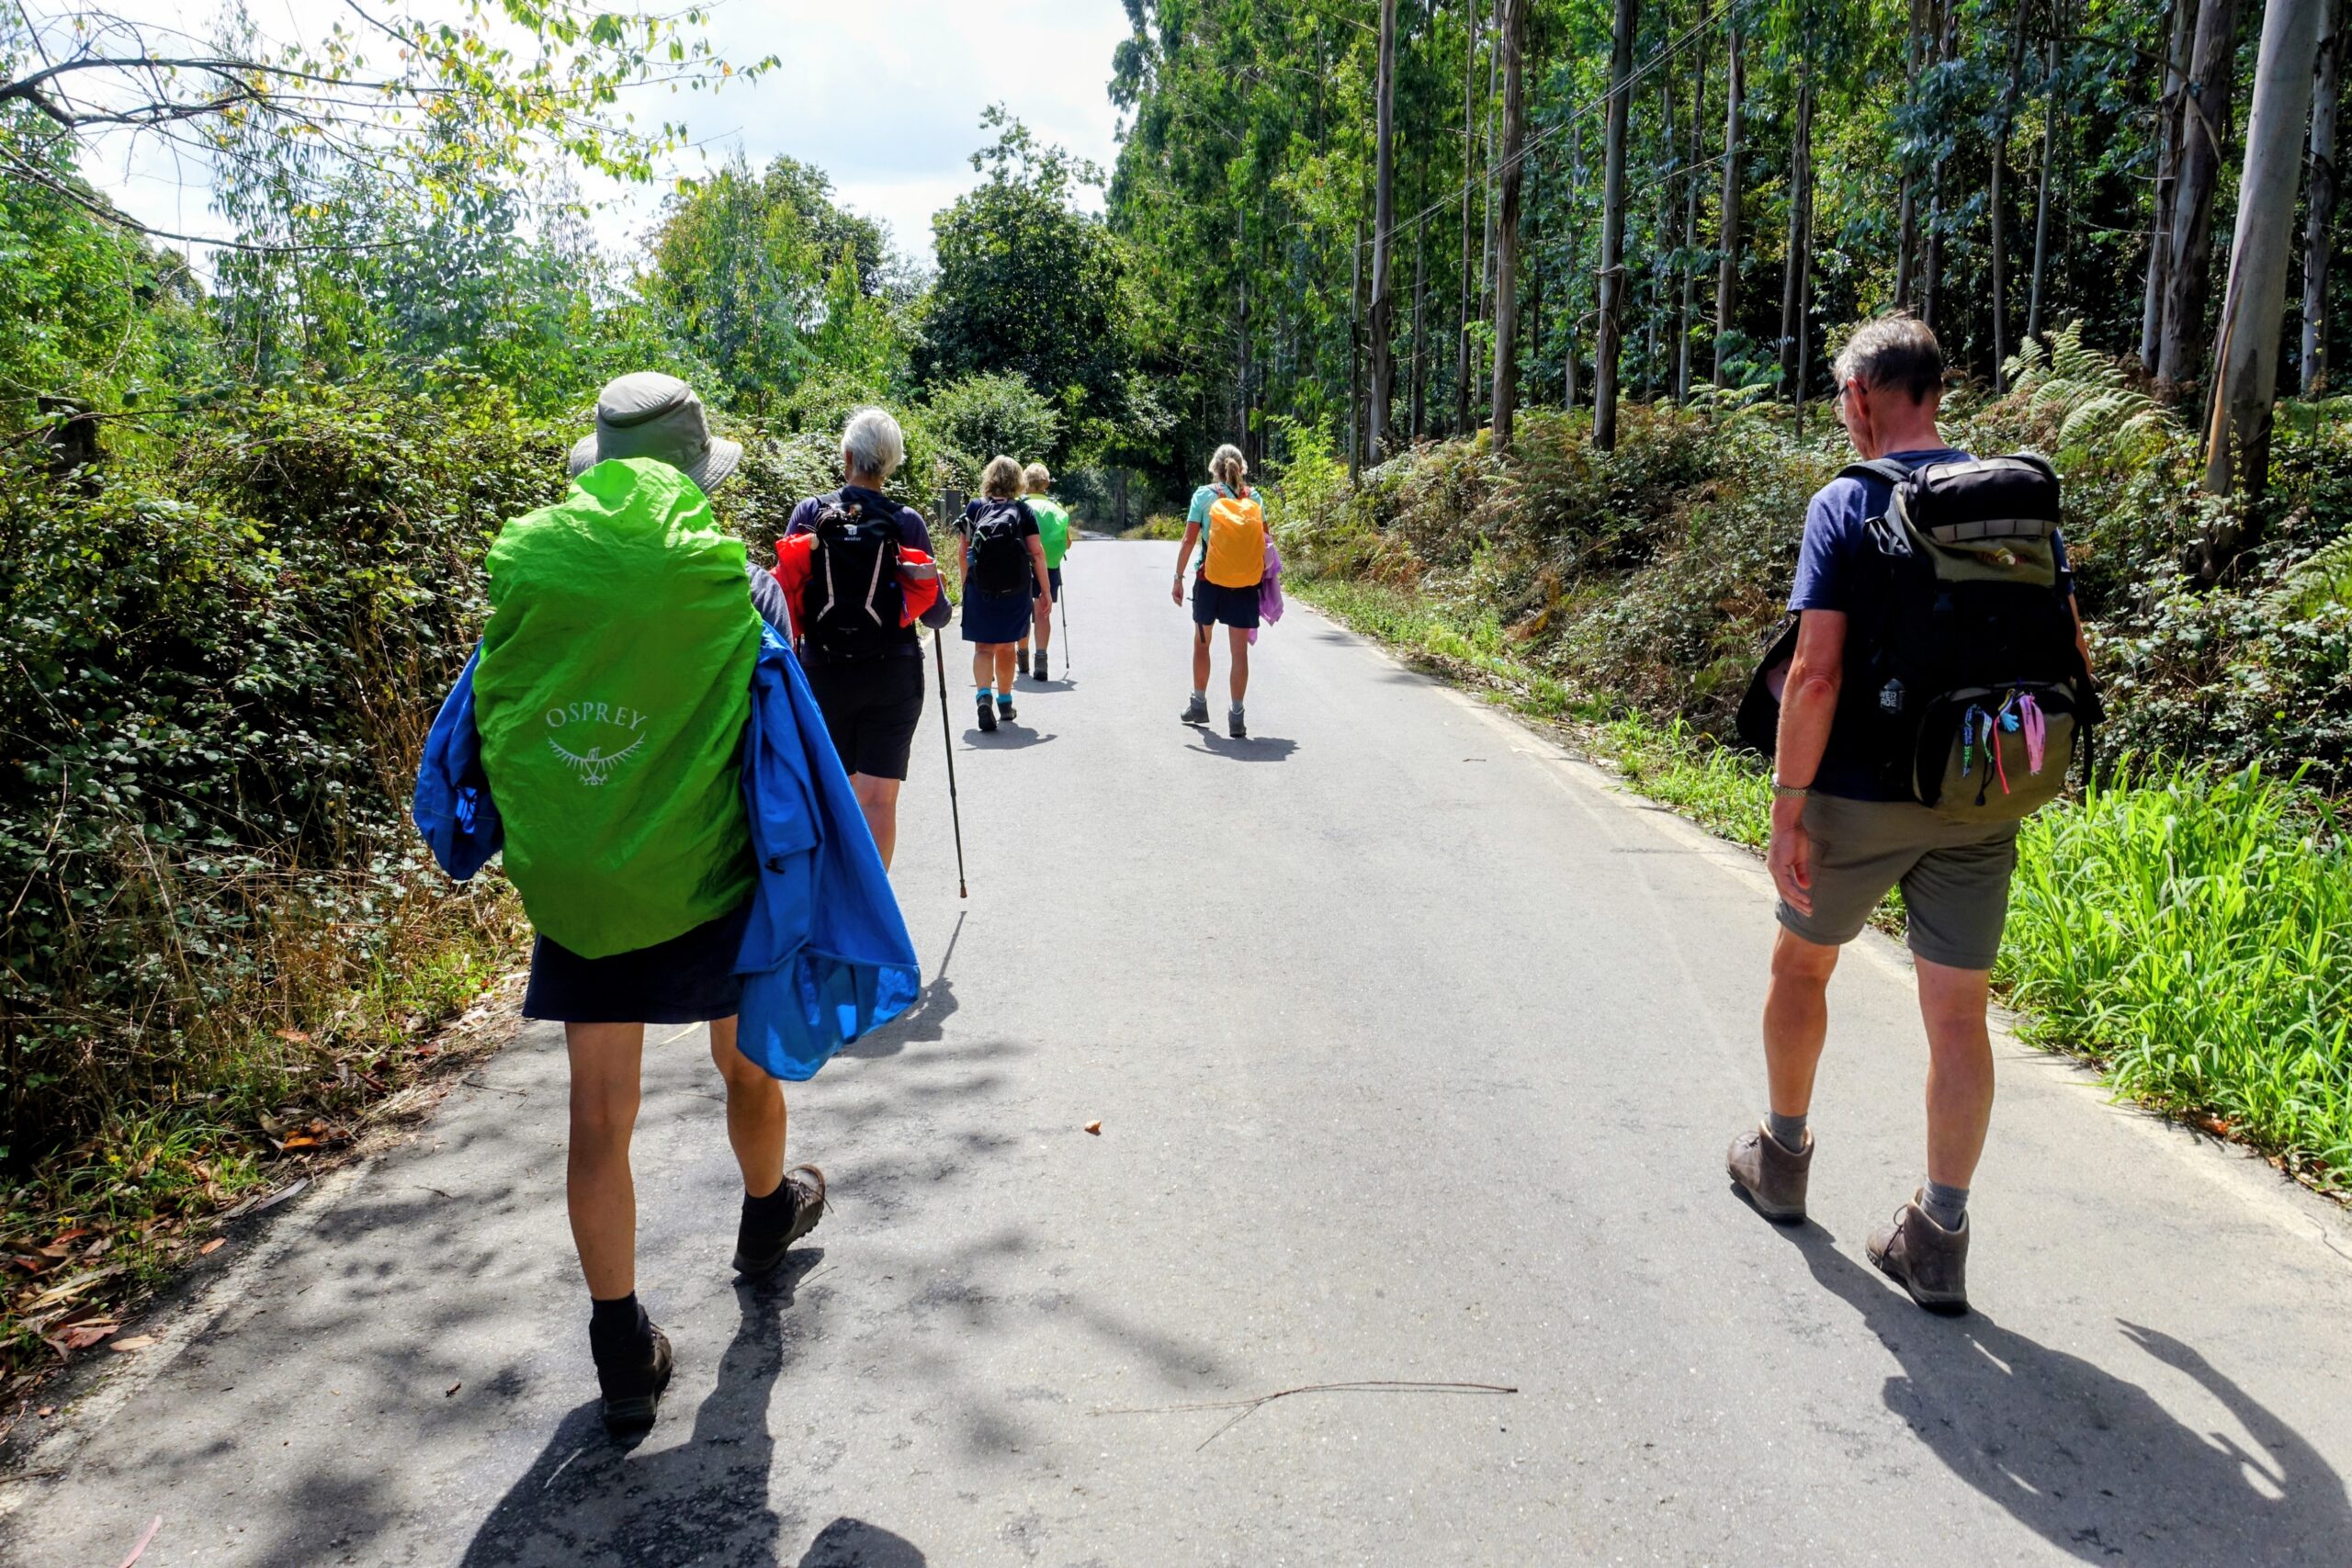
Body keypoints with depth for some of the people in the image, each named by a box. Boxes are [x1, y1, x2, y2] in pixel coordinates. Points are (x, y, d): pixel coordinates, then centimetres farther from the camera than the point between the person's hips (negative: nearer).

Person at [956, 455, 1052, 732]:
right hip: (1015, 589, 1)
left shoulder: (974, 508, 3)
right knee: (1006, 646, 16)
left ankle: (984, 695, -19)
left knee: (984, 647, 6)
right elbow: (1037, 552, -2)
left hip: (979, 588, 0)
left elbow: (964, 551, 3)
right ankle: (1005, 703, 28)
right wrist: (1046, 592, 2)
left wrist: (965, 585, 13)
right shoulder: (1023, 510, 1)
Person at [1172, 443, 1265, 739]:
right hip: (1245, 583, 1)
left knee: (1201, 642, 18)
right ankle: (1236, 716, 2)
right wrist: (1263, 576, 13)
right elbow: (1264, 540, 4)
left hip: (1210, 580, -1)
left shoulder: (1204, 494, -2)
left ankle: (1199, 704, 27)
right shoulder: (1253, 498, 4)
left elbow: (1189, 540, -6)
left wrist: (1178, 578, -1)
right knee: (1240, 650, 3)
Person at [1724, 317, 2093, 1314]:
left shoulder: (1845, 505, -10)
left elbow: (1816, 673, -19)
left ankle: (1782, 1157, 34)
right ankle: (1938, 1236, 10)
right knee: (1958, 1016, 6)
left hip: (1860, 795, -4)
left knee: (1800, 966, 18)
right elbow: (2069, 659, 6)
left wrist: (1788, 805, -14)